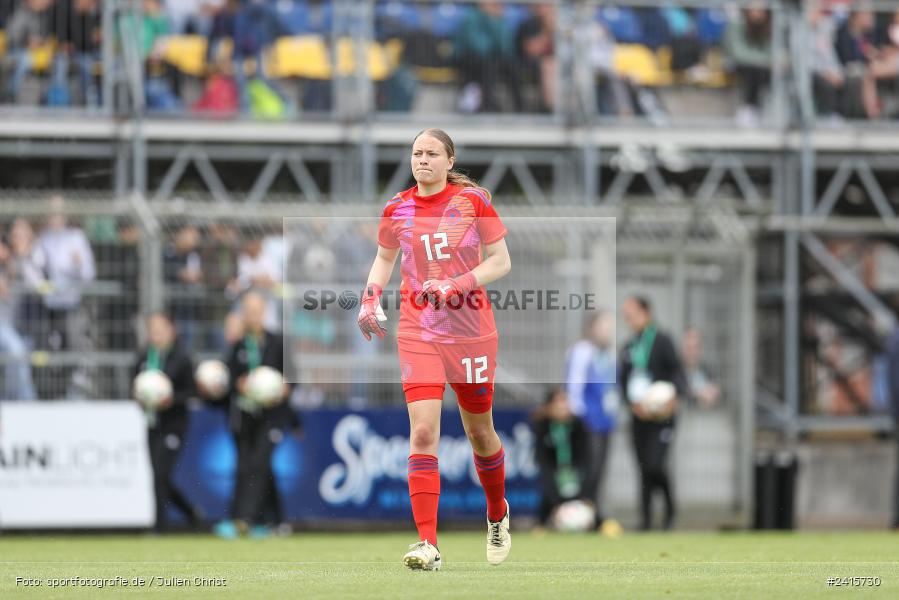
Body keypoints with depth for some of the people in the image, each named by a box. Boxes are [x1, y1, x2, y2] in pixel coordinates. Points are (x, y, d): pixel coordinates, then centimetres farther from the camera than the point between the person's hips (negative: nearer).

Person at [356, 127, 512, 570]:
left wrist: (456, 285, -17)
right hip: (418, 331, 1)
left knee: (479, 433, 12)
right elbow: (384, 258, 20)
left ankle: (498, 515, 41)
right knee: (422, 431, -15)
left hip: (471, 330, -1)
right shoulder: (398, 209, 3)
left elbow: (501, 261, -3)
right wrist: (370, 296, 2)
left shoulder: (473, 201, -4)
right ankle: (428, 545, -19)